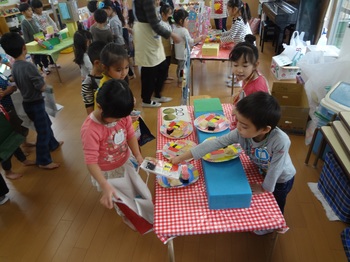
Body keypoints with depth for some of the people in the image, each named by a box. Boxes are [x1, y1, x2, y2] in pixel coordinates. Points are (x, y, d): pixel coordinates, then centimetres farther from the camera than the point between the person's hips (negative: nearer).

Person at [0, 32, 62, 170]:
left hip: (27, 102, 8)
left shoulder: (14, 67, 1)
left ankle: (53, 144, 48)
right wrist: (41, 79, -1)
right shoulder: (28, 66, -25)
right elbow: (42, 87, -21)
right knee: (43, 131, 4)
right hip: (36, 103, -8)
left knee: (46, 124, 27)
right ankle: (43, 161, 15)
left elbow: (20, 84, 9)